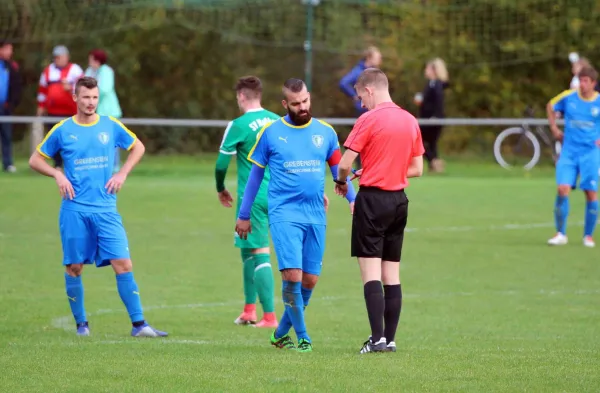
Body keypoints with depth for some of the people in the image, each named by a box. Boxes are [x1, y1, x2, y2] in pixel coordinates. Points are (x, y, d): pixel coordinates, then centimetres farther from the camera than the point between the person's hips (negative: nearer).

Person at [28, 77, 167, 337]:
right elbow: (35, 160, 9)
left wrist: (122, 174, 4)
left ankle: (138, 324, -7)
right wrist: (57, 175, -8)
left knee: (123, 263, -8)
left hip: (106, 209, 0)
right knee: (74, 267, 2)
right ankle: (81, 323, 17)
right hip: (74, 210, 0)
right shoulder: (63, 130, 1)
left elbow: (138, 147, 19)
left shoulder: (111, 126, 4)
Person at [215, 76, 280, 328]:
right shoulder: (276, 121, 7)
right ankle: (250, 310, 20)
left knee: (259, 253, -5)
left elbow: (221, 164, -7)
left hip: (251, 197, -6)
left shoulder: (239, 125, -9)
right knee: (247, 249, 19)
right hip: (276, 196, 6)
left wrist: (221, 189, 11)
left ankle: (269, 316, -8)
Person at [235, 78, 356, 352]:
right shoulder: (271, 133, 2)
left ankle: (281, 333, 21)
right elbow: (255, 175, 10)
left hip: (315, 216, 3)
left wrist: (352, 199, 1)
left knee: (310, 280, 3)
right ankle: (301, 336, -2)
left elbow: (338, 169, 17)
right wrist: (244, 215, 12)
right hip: (284, 214, -3)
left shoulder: (325, 132, 8)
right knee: (292, 275, -15)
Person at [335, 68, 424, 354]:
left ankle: (378, 338, -15)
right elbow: (417, 169, 14)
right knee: (392, 274, 9)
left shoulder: (368, 120, -11)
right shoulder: (410, 121, 9)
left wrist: (342, 182, 9)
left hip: (372, 199, -6)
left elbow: (344, 164, -12)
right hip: (399, 201, 6)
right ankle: (390, 339, 9)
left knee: (371, 271, -7)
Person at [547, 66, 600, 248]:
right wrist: (554, 128, 11)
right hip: (569, 151, 1)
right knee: (562, 189, -12)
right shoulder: (569, 96, -1)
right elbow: (550, 106, 20)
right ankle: (560, 234, 0)